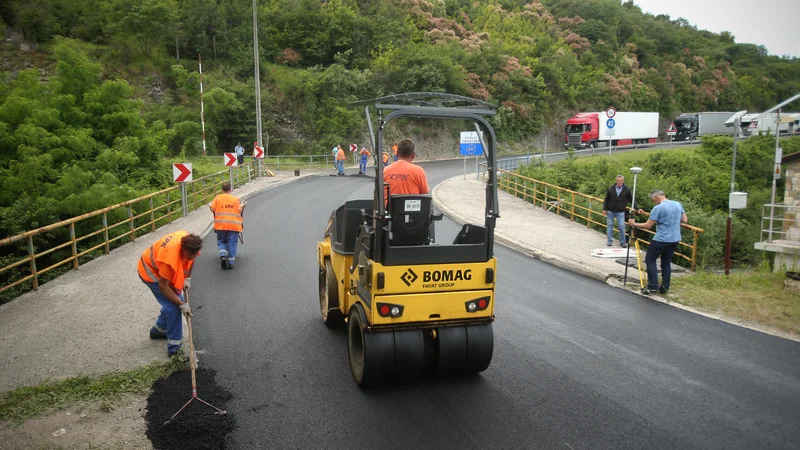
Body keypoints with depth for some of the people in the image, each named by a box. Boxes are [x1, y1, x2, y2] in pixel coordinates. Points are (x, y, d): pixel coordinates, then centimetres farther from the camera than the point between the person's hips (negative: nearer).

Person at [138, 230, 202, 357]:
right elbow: (163, 286, -30)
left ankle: (158, 330, 38)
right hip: (150, 272, -8)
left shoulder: (188, 240, -22)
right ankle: (174, 349, -6)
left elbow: (191, 260, 3)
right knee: (173, 307, -15)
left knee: (174, 301, 14)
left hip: (165, 270, 8)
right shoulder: (171, 258, -42)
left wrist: (187, 278, -6)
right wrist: (182, 304, -27)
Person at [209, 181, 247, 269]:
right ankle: (231, 261, 2)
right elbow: (239, 210, 0)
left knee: (221, 242, 14)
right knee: (232, 243, 6)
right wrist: (242, 205, 19)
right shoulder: (235, 199, 5)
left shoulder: (217, 198, 3)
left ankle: (223, 255, -12)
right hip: (233, 224, 0)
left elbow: (212, 209, -2)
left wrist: (209, 205, 20)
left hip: (221, 224, 0)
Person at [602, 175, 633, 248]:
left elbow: (631, 200, 2)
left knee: (622, 226, -2)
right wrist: (604, 209, -2)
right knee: (609, 225, 7)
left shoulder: (627, 189, -5)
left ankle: (622, 242, 11)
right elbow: (606, 200, 2)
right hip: (610, 211, 1)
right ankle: (610, 241, 18)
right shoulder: (611, 189, -4)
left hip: (620, 212, -1)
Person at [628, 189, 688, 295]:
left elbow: (648, 226, -13)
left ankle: (653, 287, -2)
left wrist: (634, 224, -2)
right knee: (666, 263, 15)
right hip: (675, 240, 7)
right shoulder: (678, 205, 6)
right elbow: (685, 220, 13)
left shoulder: (658, 208, -14)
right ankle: (664, 287, 14)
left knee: (650, 260, 4)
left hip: (661, 240, -7)